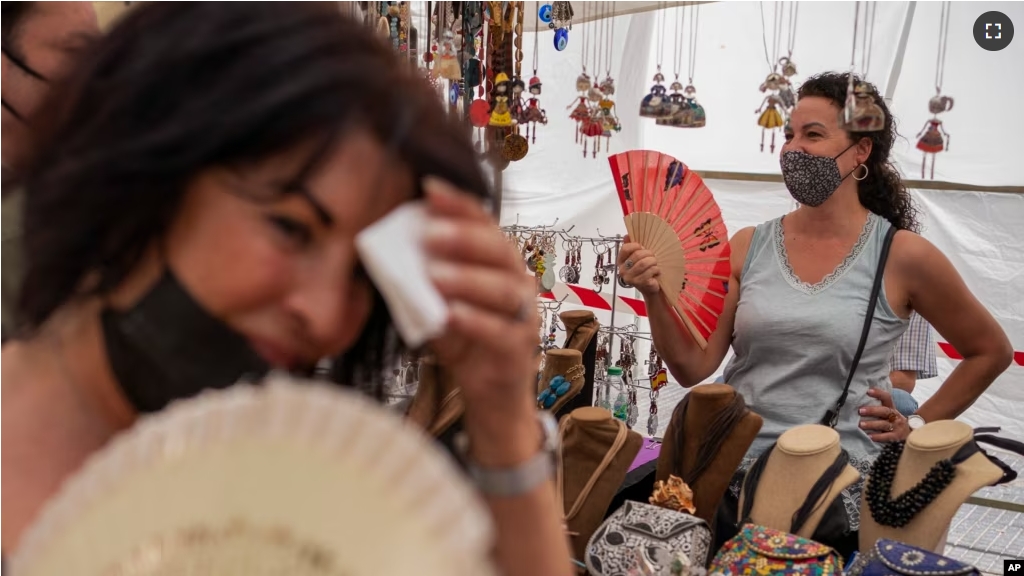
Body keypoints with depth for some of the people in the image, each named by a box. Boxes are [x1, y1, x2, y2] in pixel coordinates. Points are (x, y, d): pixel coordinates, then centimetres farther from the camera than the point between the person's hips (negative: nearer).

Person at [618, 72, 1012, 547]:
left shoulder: (902, 256, -7)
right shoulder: (748, 247, 0)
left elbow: (991, 352, 8)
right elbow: (693, 367, -5)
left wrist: (919, 427, 3)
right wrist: (655, 296, -19)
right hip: (734, 478, 3)